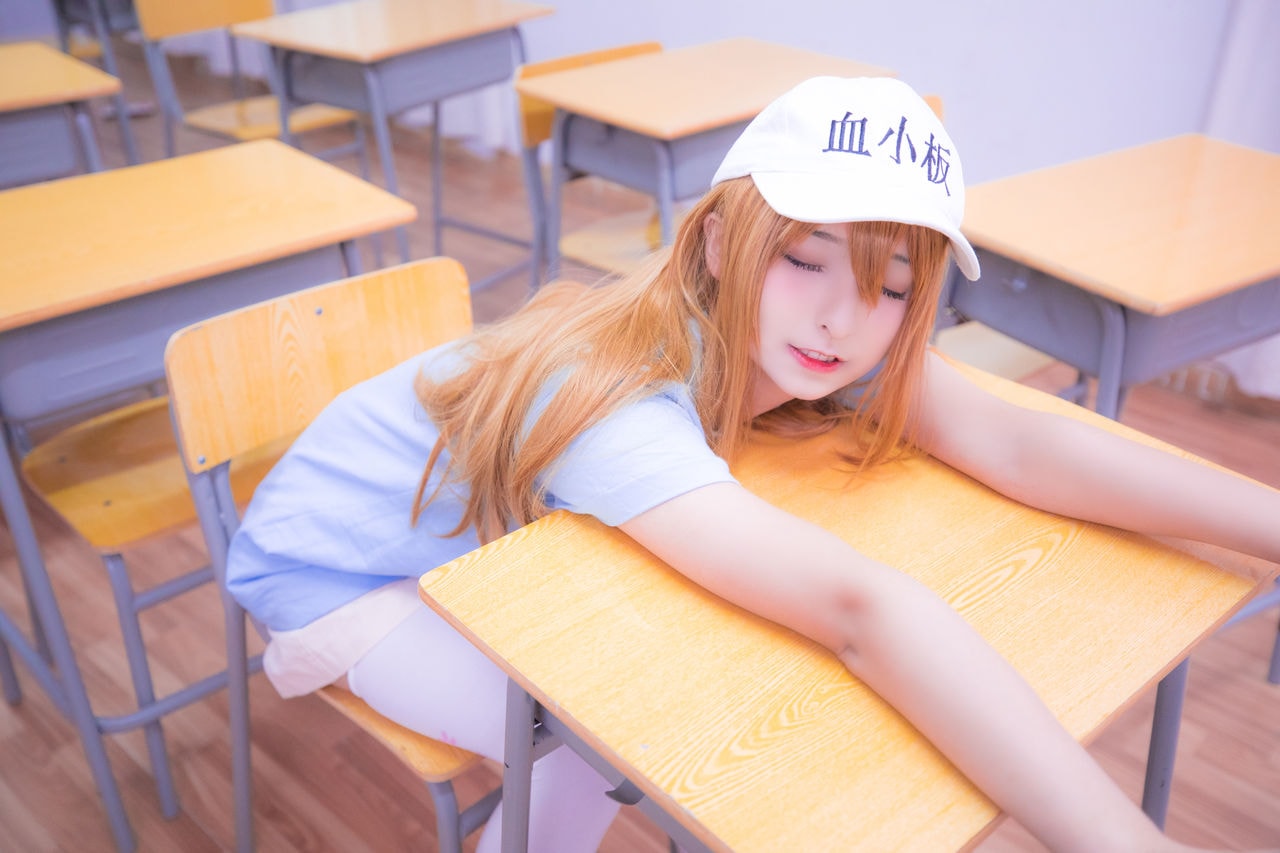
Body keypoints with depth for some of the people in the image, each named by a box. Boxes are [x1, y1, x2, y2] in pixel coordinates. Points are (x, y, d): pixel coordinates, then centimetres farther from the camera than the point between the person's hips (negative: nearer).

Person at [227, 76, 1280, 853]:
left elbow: (1015, 441, -28)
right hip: (337, 559, -7)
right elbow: (858, 605, -55)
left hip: (496, 541, 7)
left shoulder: (778, 337, -19)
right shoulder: (616, 393, -41)